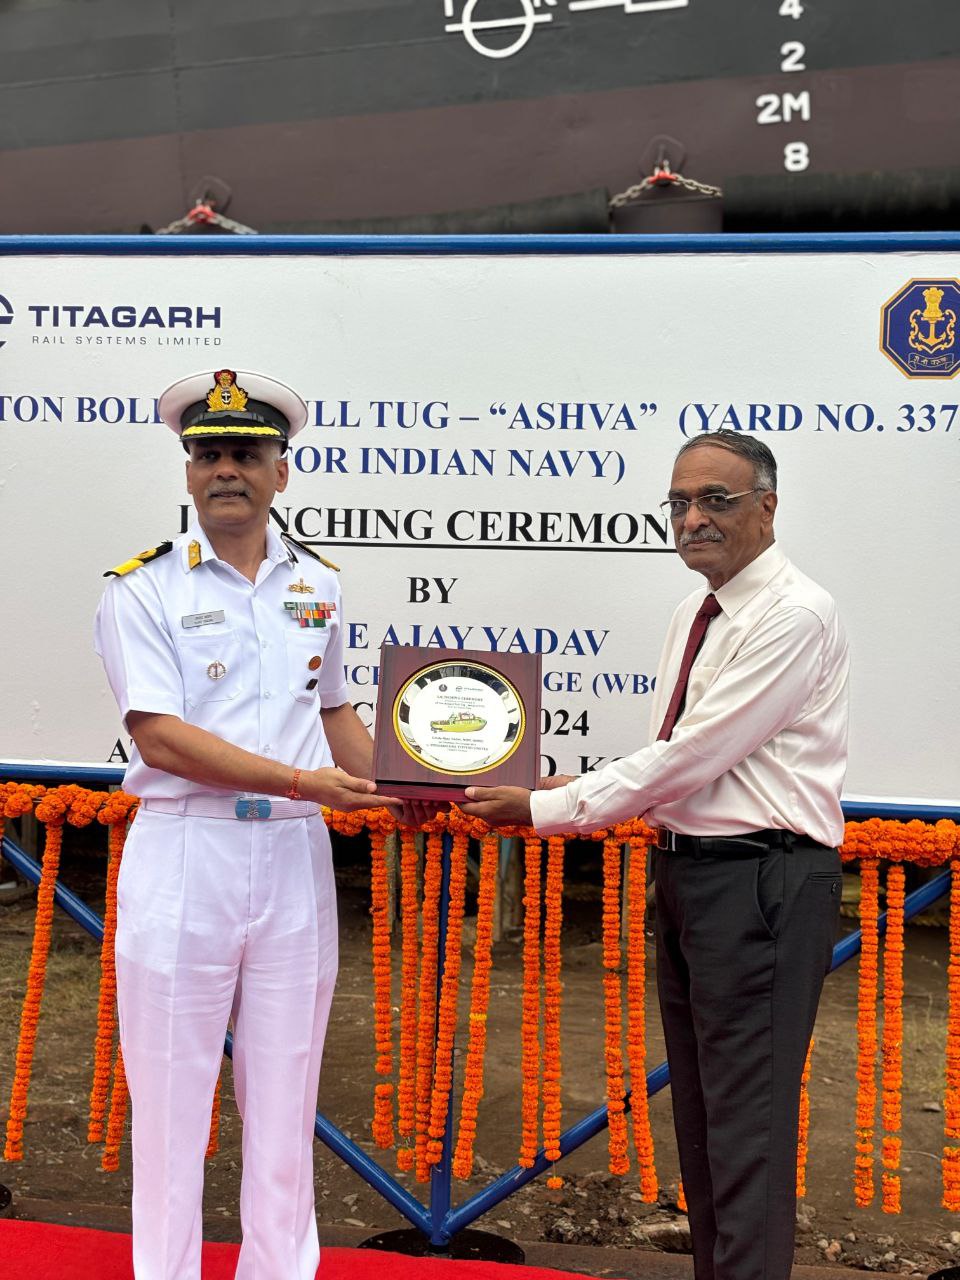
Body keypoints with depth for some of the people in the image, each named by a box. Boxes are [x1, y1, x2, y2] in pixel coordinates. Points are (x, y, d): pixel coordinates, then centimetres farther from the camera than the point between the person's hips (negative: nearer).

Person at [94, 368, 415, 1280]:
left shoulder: (317, 585, 10)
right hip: (183, 853, -3)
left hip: (295, 855, 4)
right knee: (171, 1091, 6)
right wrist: (303, 780, -18)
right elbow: (159, 734, -13)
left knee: (284, 1093, 13)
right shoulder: (143, 588, -4)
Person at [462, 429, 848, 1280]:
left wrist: (544, 809, -16)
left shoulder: (794, 617, -15)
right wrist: (582, 792, 0)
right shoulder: (695, 617, 13)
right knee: (698, 1113, 17)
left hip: (759, 880, -9)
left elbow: (693, 756, -21)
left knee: (747, 1121, -4)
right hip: (687, 870, 9)